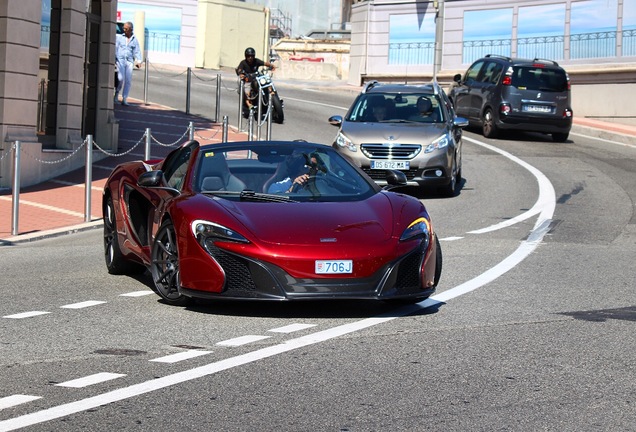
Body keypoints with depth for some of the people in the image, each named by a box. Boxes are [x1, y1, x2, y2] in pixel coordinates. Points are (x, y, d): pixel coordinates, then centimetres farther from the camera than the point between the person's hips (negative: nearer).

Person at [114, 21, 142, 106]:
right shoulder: (119, 37, 9)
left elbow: (137, 52, 8)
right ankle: (117, 93, 8)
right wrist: (113, 60, 1)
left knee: (128, 80, -5)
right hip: (120, 60, -1)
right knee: (120, 78, -16)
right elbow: (115, 49, 8)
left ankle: (124, 99, 0)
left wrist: (139, 61, -7)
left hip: (129, 62, 2)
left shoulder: (135, 40, 11)